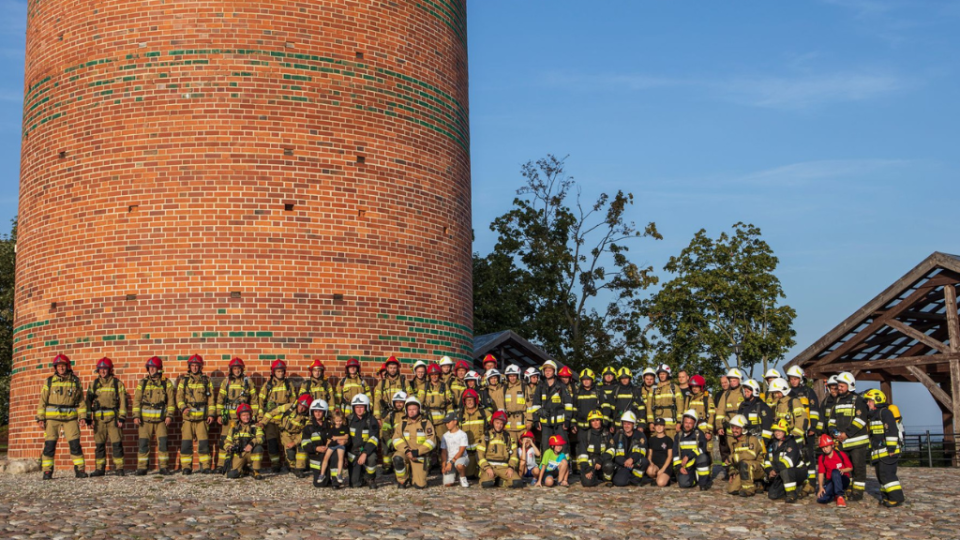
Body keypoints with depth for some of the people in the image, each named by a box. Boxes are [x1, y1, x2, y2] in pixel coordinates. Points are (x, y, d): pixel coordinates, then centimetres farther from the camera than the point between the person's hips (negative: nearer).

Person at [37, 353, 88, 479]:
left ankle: (80, 470, 3)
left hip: (70, 417, 0)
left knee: (75, 444, -3)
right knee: (49, 445, -1)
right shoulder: (49, 381, 6)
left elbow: (81, 400, 9)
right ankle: (47, 472, 6)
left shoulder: (75, 381, 7)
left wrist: (82, 417, 1)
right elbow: (43, 401, 6)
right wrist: (40, 418, 0)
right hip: (52, 417, 0)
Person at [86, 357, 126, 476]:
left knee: (117, 443, -6)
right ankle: (100, 469, 14)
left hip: (113, 418, -3)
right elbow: (88, 401, 12)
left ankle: (119, 468, -1)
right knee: (99, 445, 6)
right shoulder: (94, 384, 12)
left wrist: (122, 418, -6)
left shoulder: (117, 383, 4)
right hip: (98, 418, 3)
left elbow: (123, 401, 1)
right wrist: (88, 418, 5)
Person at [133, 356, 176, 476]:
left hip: (161, 419, 0)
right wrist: (136, 416, -5)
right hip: (145, 419, 0)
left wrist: (169, 416, -7)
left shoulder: (166, 384, 5)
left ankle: (163, 467, 6)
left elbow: (171, 400, 3)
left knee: (163, 443, -2)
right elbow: (137, 400, 5)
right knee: (143, 444, 0)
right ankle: (142, 468, 7)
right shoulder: (143, 383, 6)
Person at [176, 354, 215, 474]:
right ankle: (186, 467, 5)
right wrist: (183, 407, -15)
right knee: (186, 442, -2)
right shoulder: (184, 380, 10)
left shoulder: (206, 381, 10)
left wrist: (211, 414, 1)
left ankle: (206, 466, 5)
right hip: (188, 416, 0)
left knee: (203, 442, -2)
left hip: (202, 417, 0)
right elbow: (179, 396, 3)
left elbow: (211, 399, 9)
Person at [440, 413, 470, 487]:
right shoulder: (445, 436, 10)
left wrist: (451, 462, -20)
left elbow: (461, 451, -12)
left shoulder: (462, 434, -6)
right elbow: (443, 452, 9)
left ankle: (463, 478, -10)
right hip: (450, 460, 4)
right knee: (447, 484, -12)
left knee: (459, 465, -42)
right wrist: (444, 465, -5)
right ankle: (454, 475, 23)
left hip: (462, 458, -4)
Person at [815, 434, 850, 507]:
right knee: (821, 499, -26)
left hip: (843, 480, -2)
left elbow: (850, 467, 2)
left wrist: (842, 470, -19)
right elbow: (821, 473, -2)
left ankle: (840, 496, -31)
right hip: (831, 482, 2)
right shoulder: (821, 458, 1)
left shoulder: (841, 455, -6)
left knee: (835, 472, -39)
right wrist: (821, 487, -13)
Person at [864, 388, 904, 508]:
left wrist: (891, 448, -21)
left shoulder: (885, 413, -10)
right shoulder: (873, 415, 21)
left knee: (887, 474, -14)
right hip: (879, 453, 10)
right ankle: (887, 497, 17)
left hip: (888, 451, -10)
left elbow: (892, 431, -18)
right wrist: (871, 451, 25)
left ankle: (897, 498, -13)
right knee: (881, 475, 11)